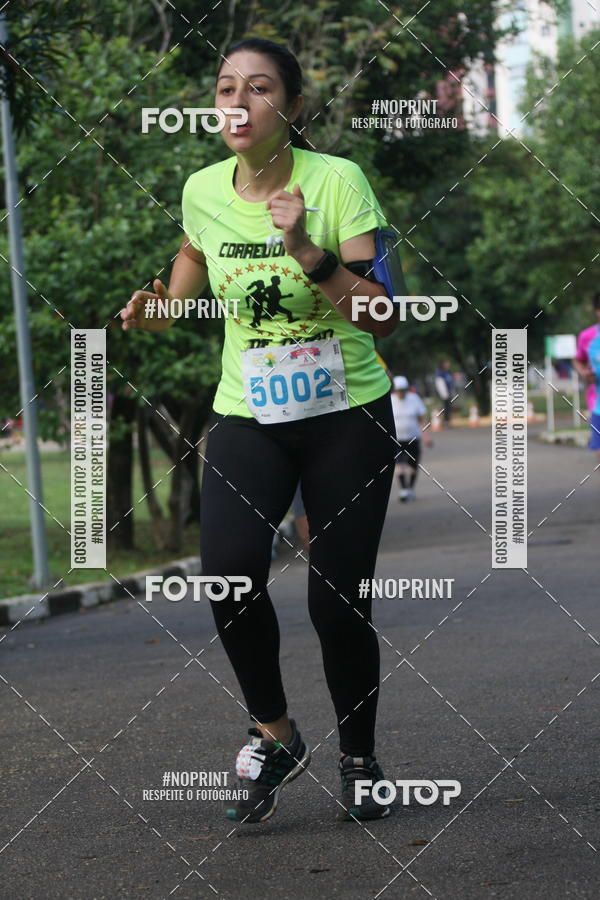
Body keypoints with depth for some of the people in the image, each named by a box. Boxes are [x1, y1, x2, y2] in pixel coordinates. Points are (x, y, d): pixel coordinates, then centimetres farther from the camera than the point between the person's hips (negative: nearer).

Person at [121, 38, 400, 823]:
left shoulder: (337, 180, -14)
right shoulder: (203, 190, -2)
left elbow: (382, 320, -18)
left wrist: (307, 251, -30)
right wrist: (155, 310, 1)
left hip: (347, 415, -2)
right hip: (248, 417, 2)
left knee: (337, 604, -4)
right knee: (228, 569, -23)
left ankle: (359, 759, 22)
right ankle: (273, 732, 0)